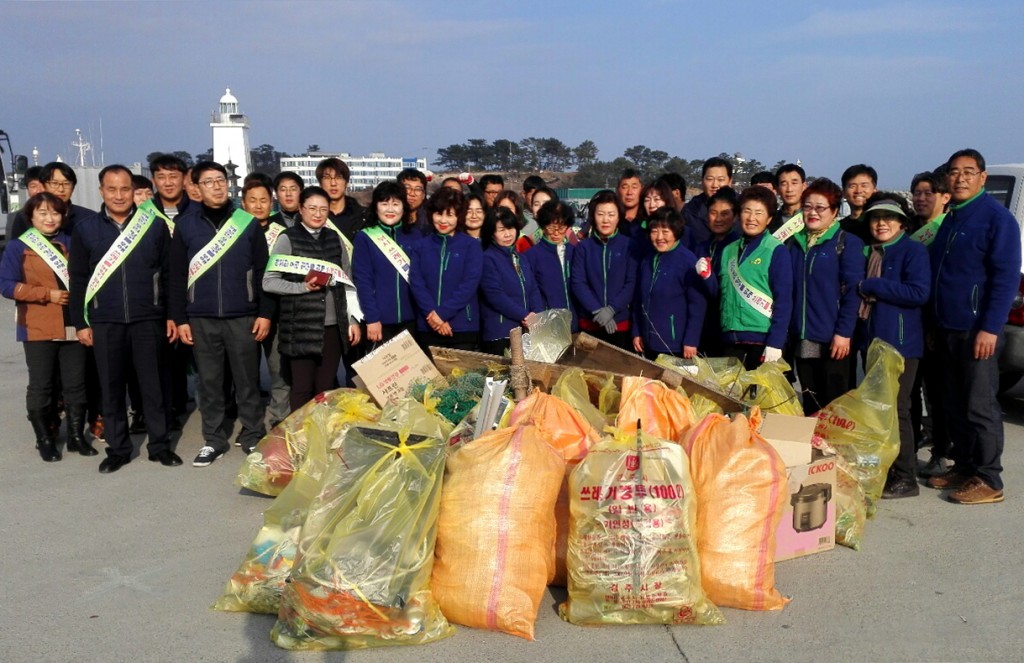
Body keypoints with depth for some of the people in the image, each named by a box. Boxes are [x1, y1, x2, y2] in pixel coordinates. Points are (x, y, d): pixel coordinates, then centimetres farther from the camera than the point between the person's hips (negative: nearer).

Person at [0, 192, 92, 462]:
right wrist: (47, 294, -14)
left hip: (73, 326, 3)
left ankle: (77, 437, 17)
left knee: (76, 384, 5)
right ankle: (45, 441, 16)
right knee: (41, 386, 4)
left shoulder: (70, 243, 11)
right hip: (38, 328, -3)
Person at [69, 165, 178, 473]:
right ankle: (118, 448, 19)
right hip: (105, 322, 1)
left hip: (148, 319, -1)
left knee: (153, 384, 5)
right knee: (111, 387, 8)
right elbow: (77, 279, 6)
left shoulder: (155, 225, 2)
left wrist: (172, 315, 2)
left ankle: (160, 445, 16)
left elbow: (169, 274, 5)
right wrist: (80, 323, 3)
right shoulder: (85, 228, 4)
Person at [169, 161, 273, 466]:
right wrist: (179, 319, 1)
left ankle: (253, 436, 18)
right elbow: (177, 276, 5)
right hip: (201, 319, 1)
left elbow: (262, 271, 3)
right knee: (209, 382, 8)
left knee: (247, 380, 6)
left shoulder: (248, 222, 2)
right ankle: (214, 440, 19)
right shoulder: (185, 224, 4)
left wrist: (265, 313, -3)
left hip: (243, 317, -1)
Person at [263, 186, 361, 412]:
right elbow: (269, 282, -5)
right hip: (302, 328, -3)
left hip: (333, 327, 4)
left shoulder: (335, 239, 9)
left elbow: (347, 283, 12)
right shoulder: (287, 239, -2)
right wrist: (303, 287, -18)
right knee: (302, 389, 3)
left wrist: (353, 320, 7)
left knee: (326, 388, 9)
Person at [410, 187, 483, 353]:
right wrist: (432, 314, -14)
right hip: (427, 327, 2)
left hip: (463, 327, -2)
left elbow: (470, 284, -8)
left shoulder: (472, 246, 2)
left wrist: (442, 313, -14)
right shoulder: (421, 246, 9)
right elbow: (416, 283, 0)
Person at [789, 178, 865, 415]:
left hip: (832, 341, -5)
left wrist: (844, 332, -16)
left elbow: (853, 291, -10)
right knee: (810, 406, 13)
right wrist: (788, 330, 8)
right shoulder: (795, 243, 12)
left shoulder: (848, 243, -4)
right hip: (802, 340, 5)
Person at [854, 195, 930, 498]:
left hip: (900, 344, -7)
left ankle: (905, 478, 5)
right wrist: (860, 290, 1)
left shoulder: (913, 250, -6)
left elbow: (918, 292, -19)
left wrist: (870, 286, -16)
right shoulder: (867, 252, 15)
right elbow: (854, 289, 24)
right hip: (871, 341, 7)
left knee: (896, 410, -4)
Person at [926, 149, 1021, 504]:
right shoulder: (948, 218, 14)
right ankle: (964, 467, 24)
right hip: (946, 329, 7)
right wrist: (934, 323, 13)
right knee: (955, 405, 13)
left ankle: (988, 480, 7)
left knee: (979, 407, -2)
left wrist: (990, 328, -19)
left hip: (977, 330, -7)